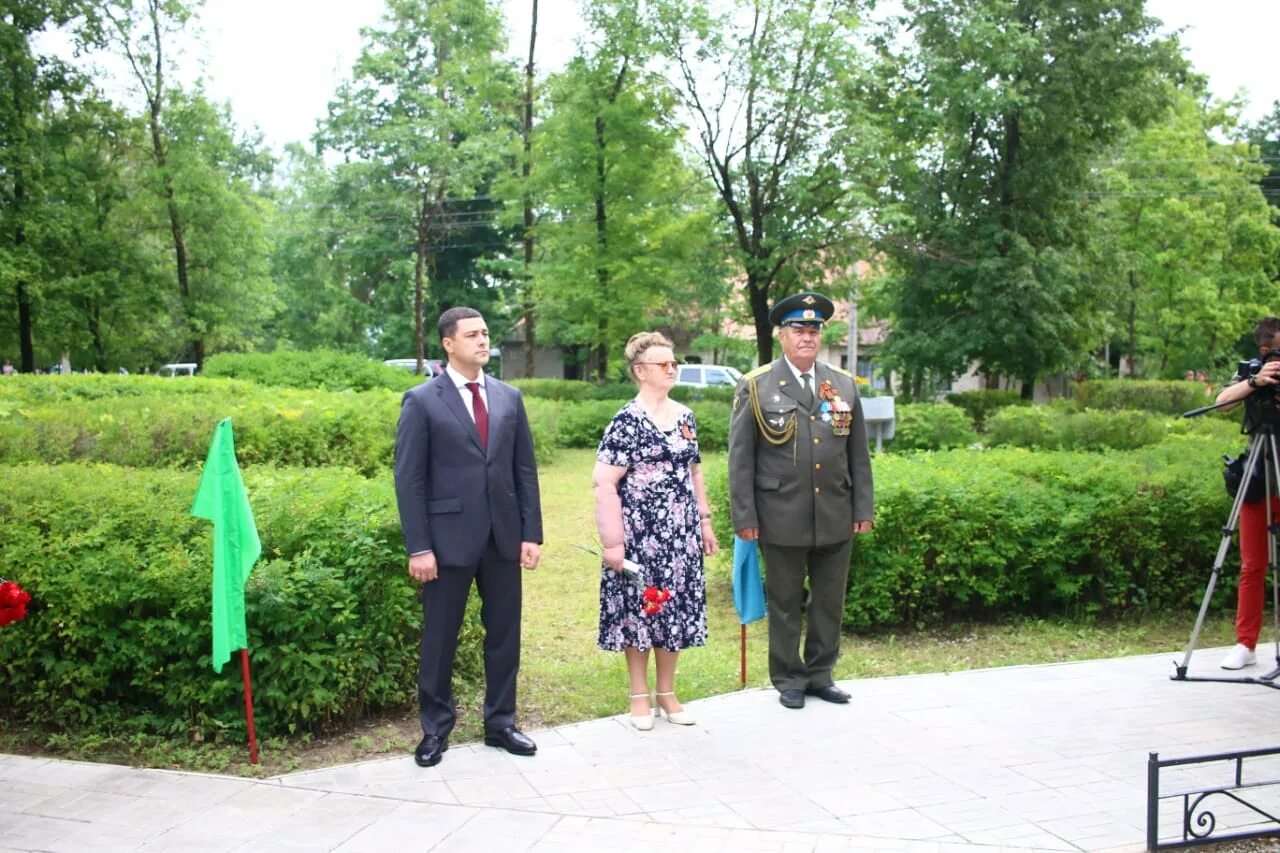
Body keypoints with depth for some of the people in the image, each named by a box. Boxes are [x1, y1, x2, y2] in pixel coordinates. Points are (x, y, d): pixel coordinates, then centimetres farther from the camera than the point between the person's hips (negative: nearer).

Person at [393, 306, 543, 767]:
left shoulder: (509, 397, 8)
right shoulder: (422, 401, -5)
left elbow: (525, 469, 9)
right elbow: (409, 479, -7)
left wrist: (531, 533, 3)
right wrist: (418, 548, -11)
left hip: (504, 537, 4)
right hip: (450, 538, -4)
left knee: (505, 634, 11)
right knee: (440, 639, 7)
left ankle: (500, 723, 26)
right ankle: (435, 729, 22)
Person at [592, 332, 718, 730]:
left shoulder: (684, 416, 8)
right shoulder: (627, 421, -12)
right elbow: (603, 483, -15)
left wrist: (705, 521, 14)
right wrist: (613, 540, -17)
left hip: (680, 534, 6)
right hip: (640, 533, -6)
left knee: (675, 608, 11)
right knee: (639, 608, 5)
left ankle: (667, 692, 26)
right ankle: (640, 696, 20)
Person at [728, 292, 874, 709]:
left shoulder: (845, 384, 8)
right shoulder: (755, 387, -3)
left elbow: (858, 453, 11)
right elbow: (740, 458, -3)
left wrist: (863, 508, 7)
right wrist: (745, 517, -6)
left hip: (836, 518, 3)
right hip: (783, 519, -3)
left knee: (830, 602, 12)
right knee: (785, 604, 8)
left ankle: (820, 674, 27)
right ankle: (788, 679, 22)